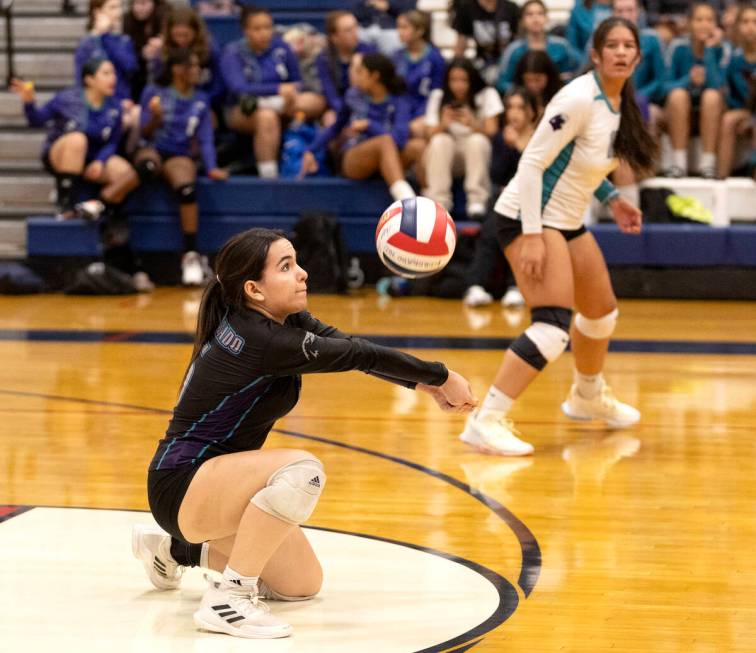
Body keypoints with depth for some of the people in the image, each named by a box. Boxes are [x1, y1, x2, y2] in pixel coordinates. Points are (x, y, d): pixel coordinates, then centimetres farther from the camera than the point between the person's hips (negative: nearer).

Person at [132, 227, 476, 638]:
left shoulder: (286, 322, 2)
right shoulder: (259, 339, -25)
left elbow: (349, 349, 0)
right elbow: (359, 355, -24)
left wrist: (423, 383, -12)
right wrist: (441, 377, -18)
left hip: (218, 478, 10)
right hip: (181, 485, -10)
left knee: (304, 584, 15)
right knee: (301, 470, -34)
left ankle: (180, 549, 28)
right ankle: (227, 601, -22)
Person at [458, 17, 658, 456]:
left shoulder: (620, 101, 4)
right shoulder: (579, 99, -22)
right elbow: (532, 163, -23)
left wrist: (611, 198, 9)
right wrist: (531, 237, -27)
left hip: (568, 221, 9)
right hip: (529, 217, -9)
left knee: (602, 312, 23)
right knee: (554, 326, -23)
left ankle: (589, 398, 49)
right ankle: (486, 422, -24)